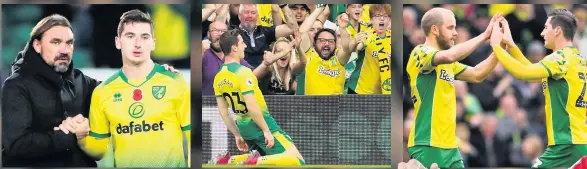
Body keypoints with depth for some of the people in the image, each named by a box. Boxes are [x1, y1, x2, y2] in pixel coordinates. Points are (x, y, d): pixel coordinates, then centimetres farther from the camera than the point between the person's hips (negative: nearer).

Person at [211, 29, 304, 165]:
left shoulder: (218, 78, 4)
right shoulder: (243, 72, -19)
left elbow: (223, 112, 10)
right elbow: (252, 107, -24)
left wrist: (237, 135, 18)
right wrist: (266, 131, -17)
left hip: (244, 127, 8)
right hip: (260, 124, -8)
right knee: (296, 159, -10)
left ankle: (228, 160, 7)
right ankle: (255, 162, -23)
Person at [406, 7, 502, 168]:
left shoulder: (447, 63, 17)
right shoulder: (420, 53, -9)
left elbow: (476, 74, 20)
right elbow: (450, 55, -27)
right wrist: (484, 35, -19)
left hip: (449, 146, 9)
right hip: (427, 146, -9)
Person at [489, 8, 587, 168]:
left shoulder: (562, 59, -12)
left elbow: (523, 73, -22)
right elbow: (532, 72, 23)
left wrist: (497, 46, -9)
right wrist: (510, 45, 19)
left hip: (566, 146, -9)